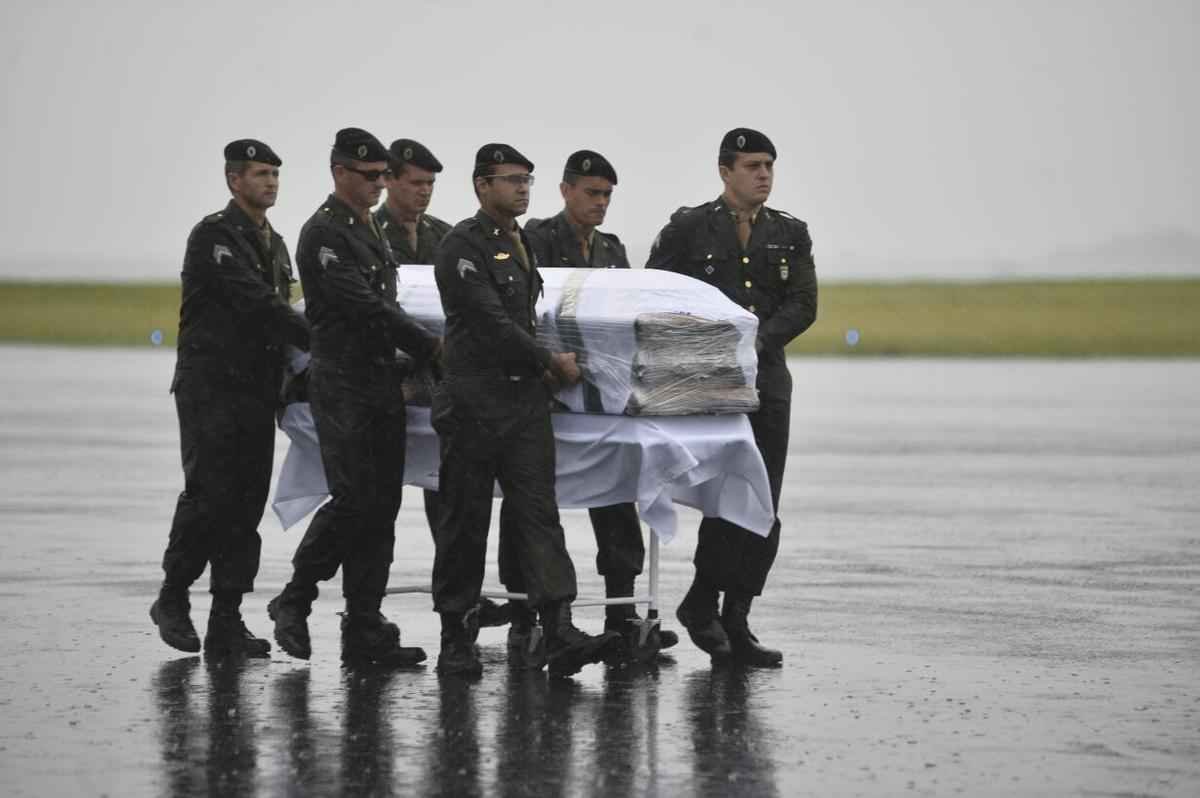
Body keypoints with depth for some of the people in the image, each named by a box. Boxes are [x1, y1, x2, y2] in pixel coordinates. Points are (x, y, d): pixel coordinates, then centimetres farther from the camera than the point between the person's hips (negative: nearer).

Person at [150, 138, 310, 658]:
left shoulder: (275, 245, 17)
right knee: (209, 496, -11)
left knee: (246, 504, 2)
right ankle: (173, 598, 8)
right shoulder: (213, 236, -10)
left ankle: (226, 624, 3)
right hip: (211, 388, -7)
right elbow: (256, 303, -20)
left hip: (257, 392, 7)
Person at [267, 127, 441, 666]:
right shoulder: (323, 233, -10)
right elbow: (363, 307, -17)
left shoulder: (373, 232, 18)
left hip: (384, 382, 8)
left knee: (382, 507, 4)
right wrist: (430, 346, -15)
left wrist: (409, 360, 13)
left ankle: (364, 631, 6)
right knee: (353, 500, -14)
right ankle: (293, 602, 3)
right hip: (342, 384, -8)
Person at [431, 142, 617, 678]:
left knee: (538, 513, -4)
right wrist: (552, 362, -8)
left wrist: (540, 365, 14)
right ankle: (456, 642, 10)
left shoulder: (521, 244, 16)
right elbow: (491, 324, -16)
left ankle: (561, 637, -14)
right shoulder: (464, 246, -11)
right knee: (465, 522, 1)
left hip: (526, 401, 7)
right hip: (473, 405, -7)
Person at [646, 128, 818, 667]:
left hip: (768, 379, 4)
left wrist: (758, 339, -12)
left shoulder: (791, 235, 12)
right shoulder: (688, 229, 2)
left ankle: (735, 623, 7)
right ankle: (703, 602, 1)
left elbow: (802, 305, 4)